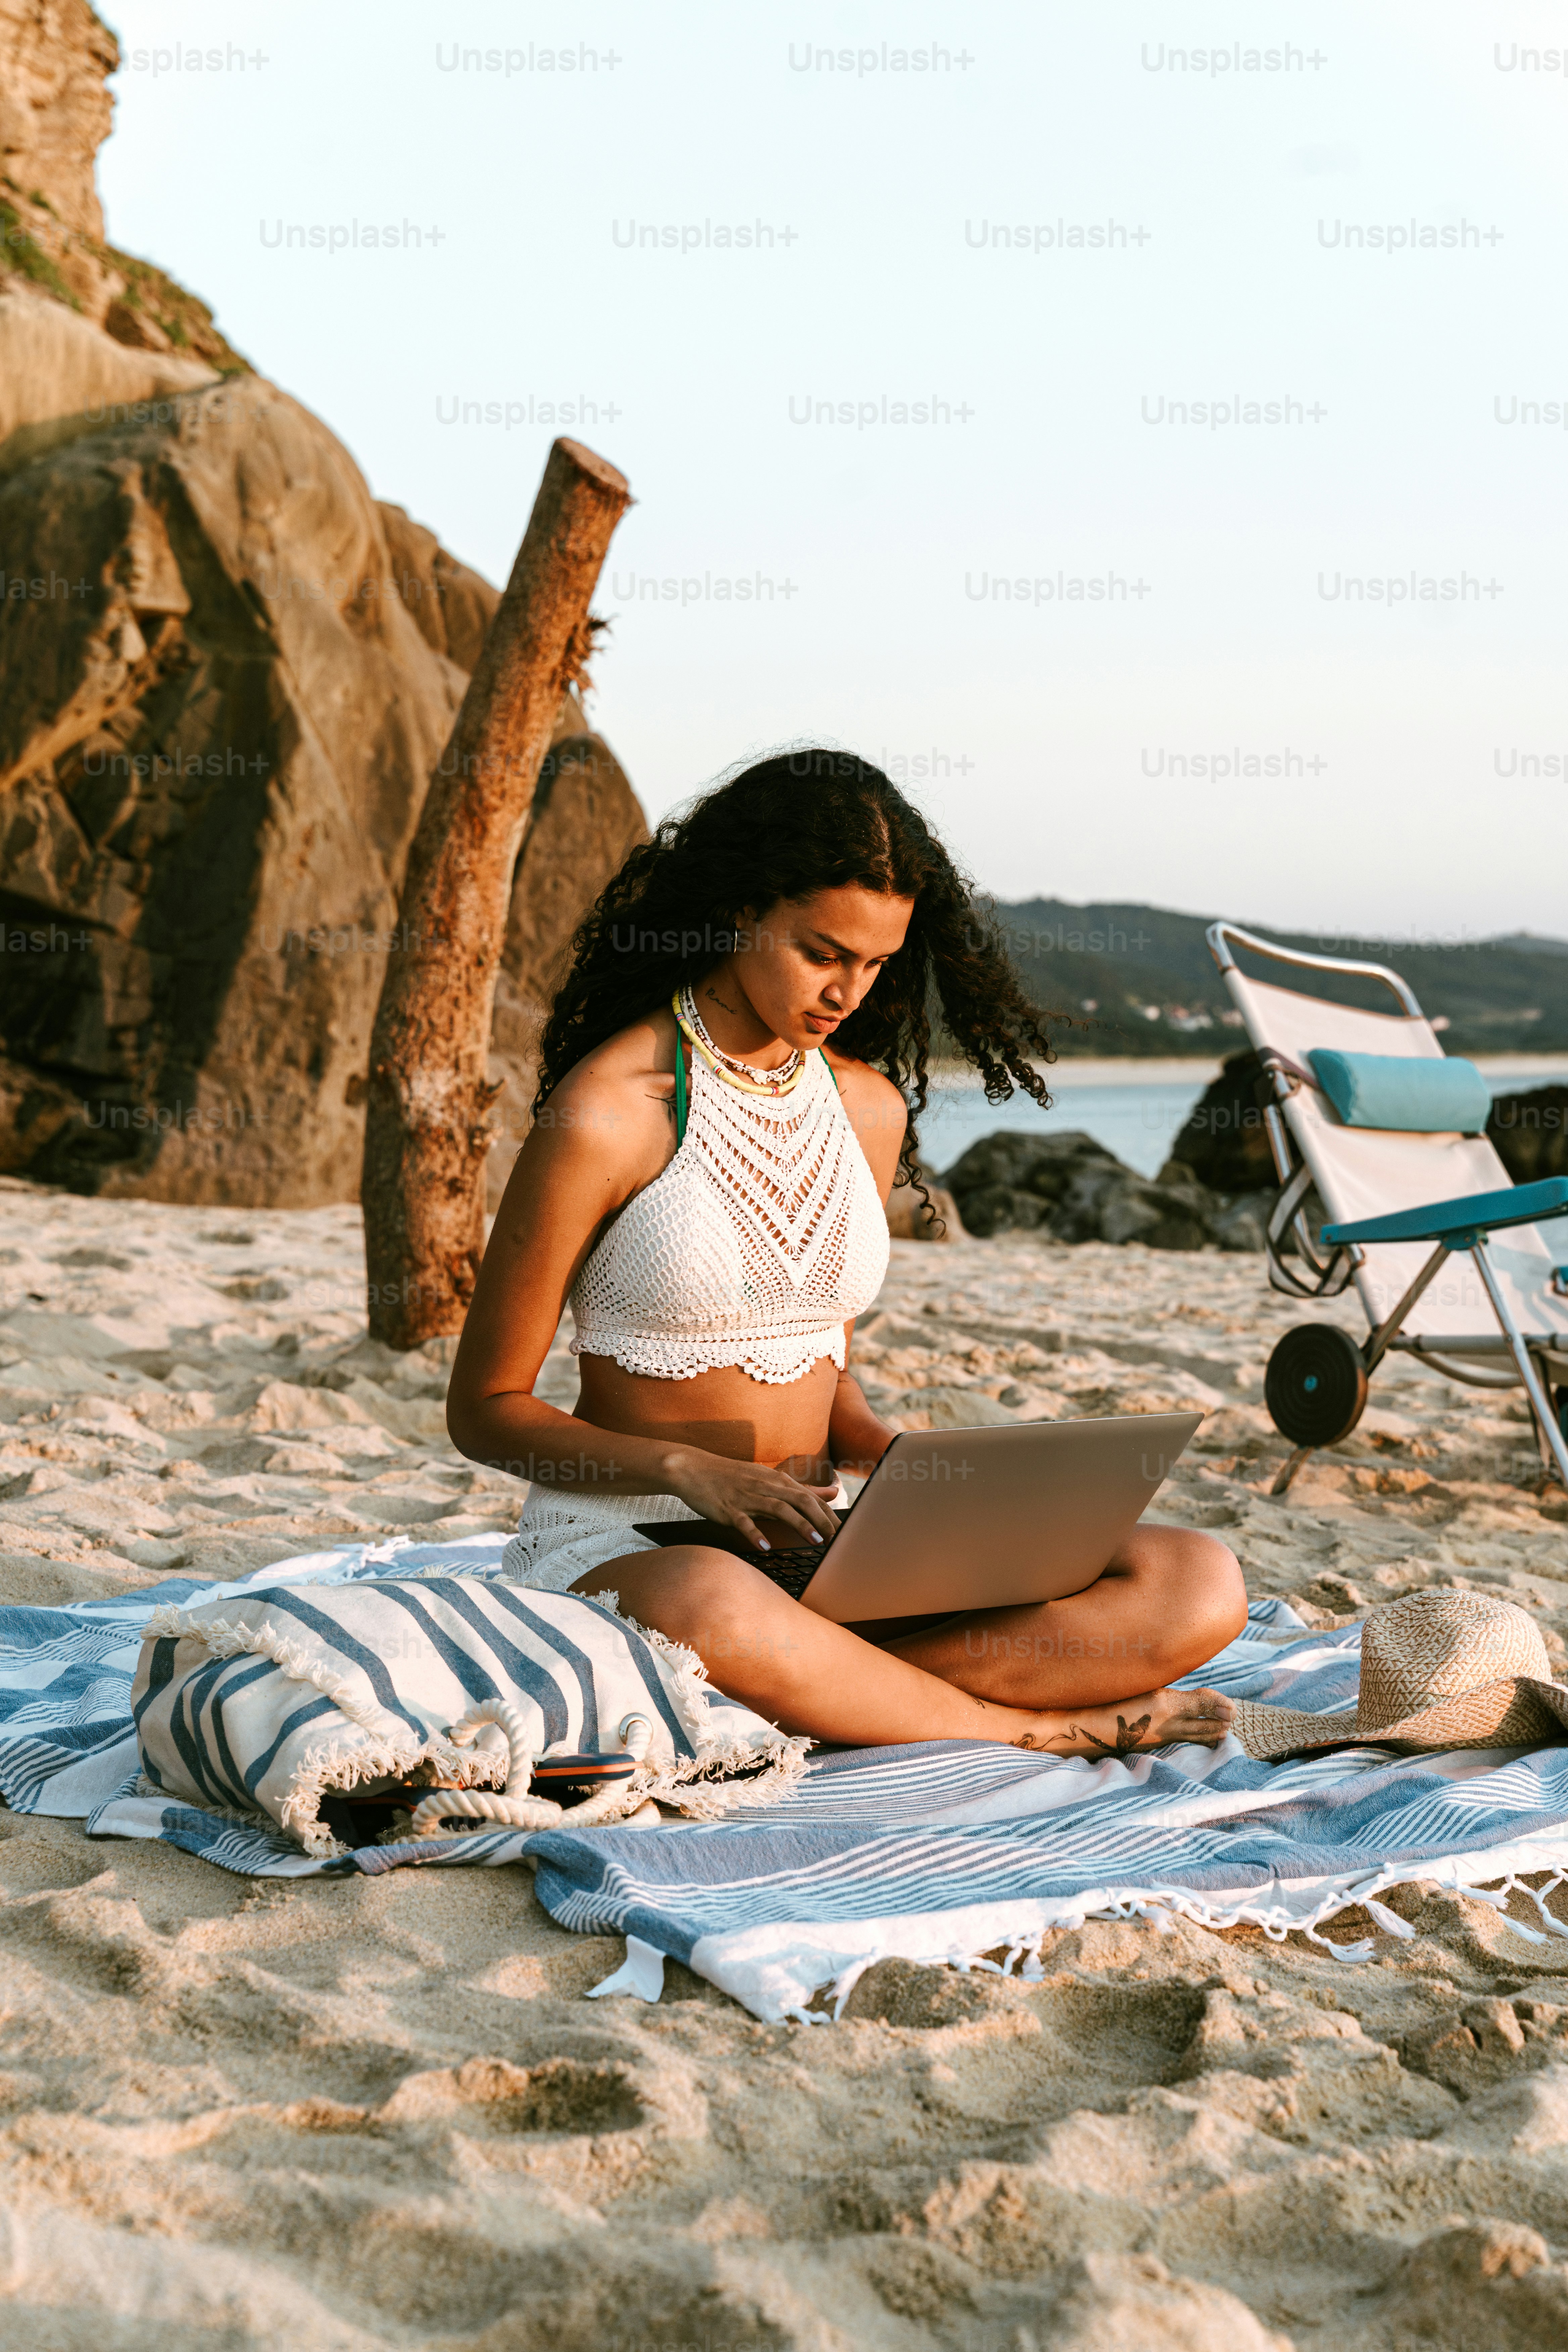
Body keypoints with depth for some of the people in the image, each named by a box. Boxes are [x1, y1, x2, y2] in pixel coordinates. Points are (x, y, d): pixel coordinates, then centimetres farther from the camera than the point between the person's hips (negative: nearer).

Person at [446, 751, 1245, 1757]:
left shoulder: (871, 1108, 10)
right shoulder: (606, 1115, -10)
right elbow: (486, 1409, -5)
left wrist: (894, 1453, -4)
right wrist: (691, 1471, -20)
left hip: (816, 1550, 6)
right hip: (621, 1543, -5)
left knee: (1200, 1589, -13)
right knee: (715, 1607, -45)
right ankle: (1043, 1731, -22)